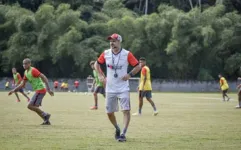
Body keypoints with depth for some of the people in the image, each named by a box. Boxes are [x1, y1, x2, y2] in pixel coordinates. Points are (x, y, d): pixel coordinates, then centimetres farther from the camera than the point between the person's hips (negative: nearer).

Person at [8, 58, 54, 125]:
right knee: (35, 107, 12)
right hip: (38, 90, 10)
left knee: (30, 106, -12)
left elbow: (44, 78, -19)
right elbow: (23, 84, 21)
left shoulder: (33, 70, -15)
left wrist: (48, 89, -24)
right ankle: (46, 121, 13)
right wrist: (14, 90, 13)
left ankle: (45, 115, -7)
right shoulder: (26, 72, 14)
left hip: (40, 90, -10)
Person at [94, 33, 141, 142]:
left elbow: (137, 66, -2)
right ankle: (117, 129, 30)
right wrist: (100, 75, 2)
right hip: (110, 89, 3)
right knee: (109, 112, 6)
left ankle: (123, 134, -12)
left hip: (123, 89, -3)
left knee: (126, 110, -13)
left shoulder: (127, 54, -8)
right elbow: (97, 64, 16)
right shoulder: (106, 54, 1)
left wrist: (129, 75, -15)